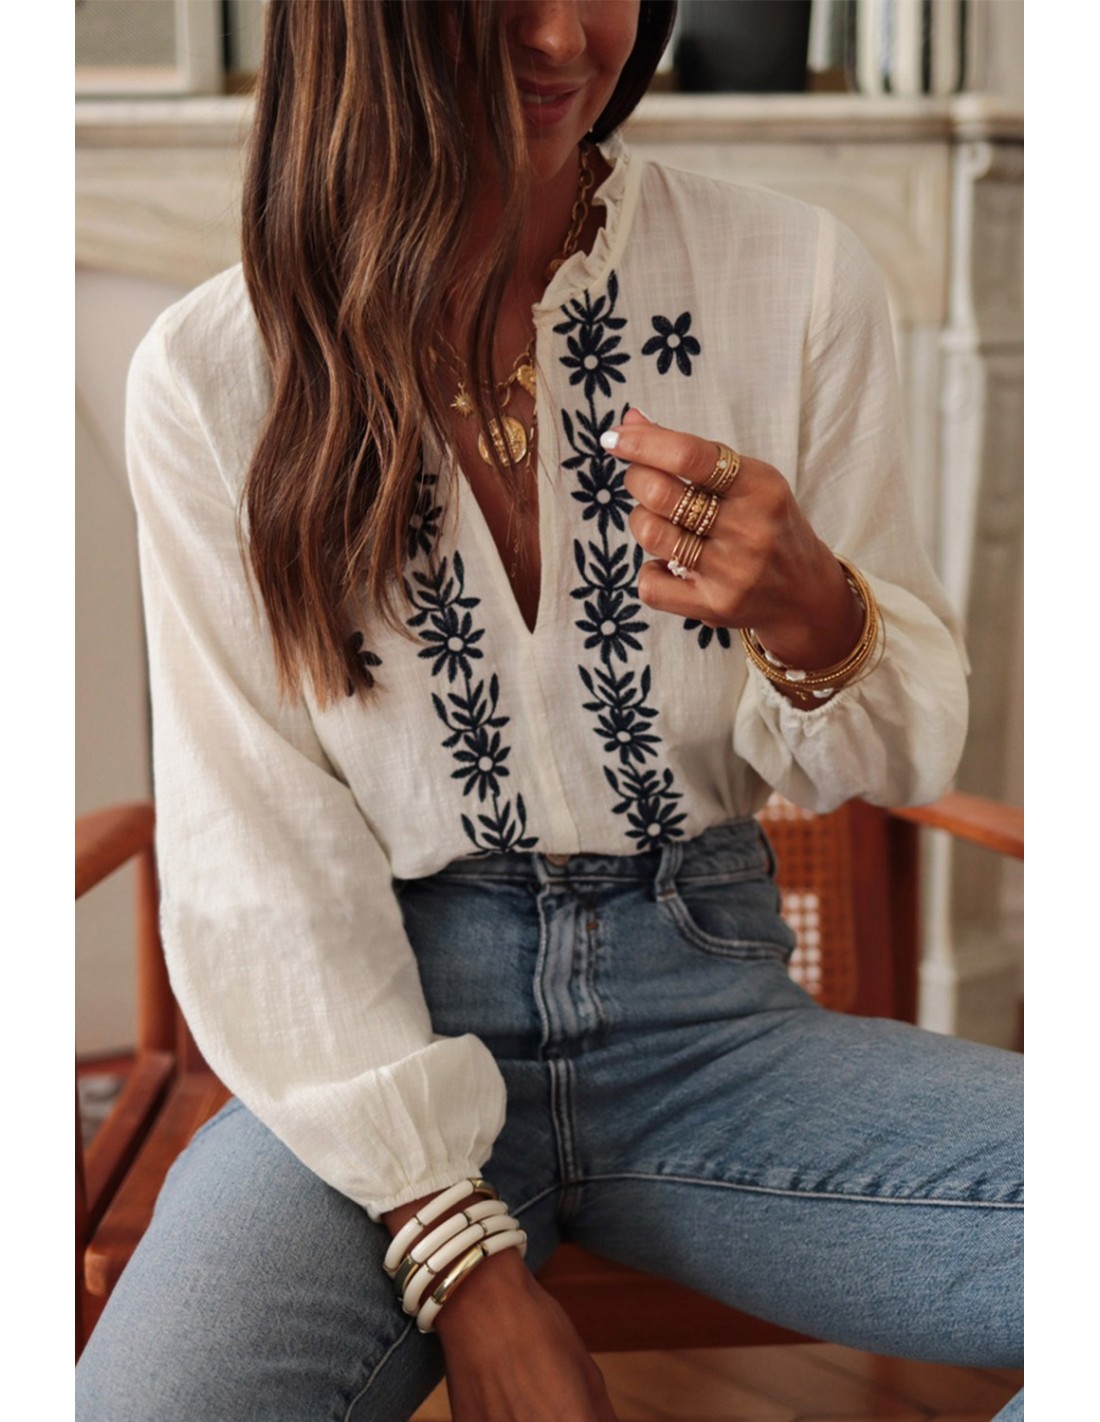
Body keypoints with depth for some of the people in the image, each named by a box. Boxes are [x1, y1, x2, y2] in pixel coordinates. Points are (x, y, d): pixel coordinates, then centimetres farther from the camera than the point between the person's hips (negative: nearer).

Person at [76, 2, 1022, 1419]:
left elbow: (909, 752, 7)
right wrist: (466, 1267, -14)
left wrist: (813, 621, -19)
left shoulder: (796, 278, 0)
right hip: (380, 1037, -1)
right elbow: (250, 856, -4)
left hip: (702, 1010, 2)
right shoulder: (209, 374, -3)